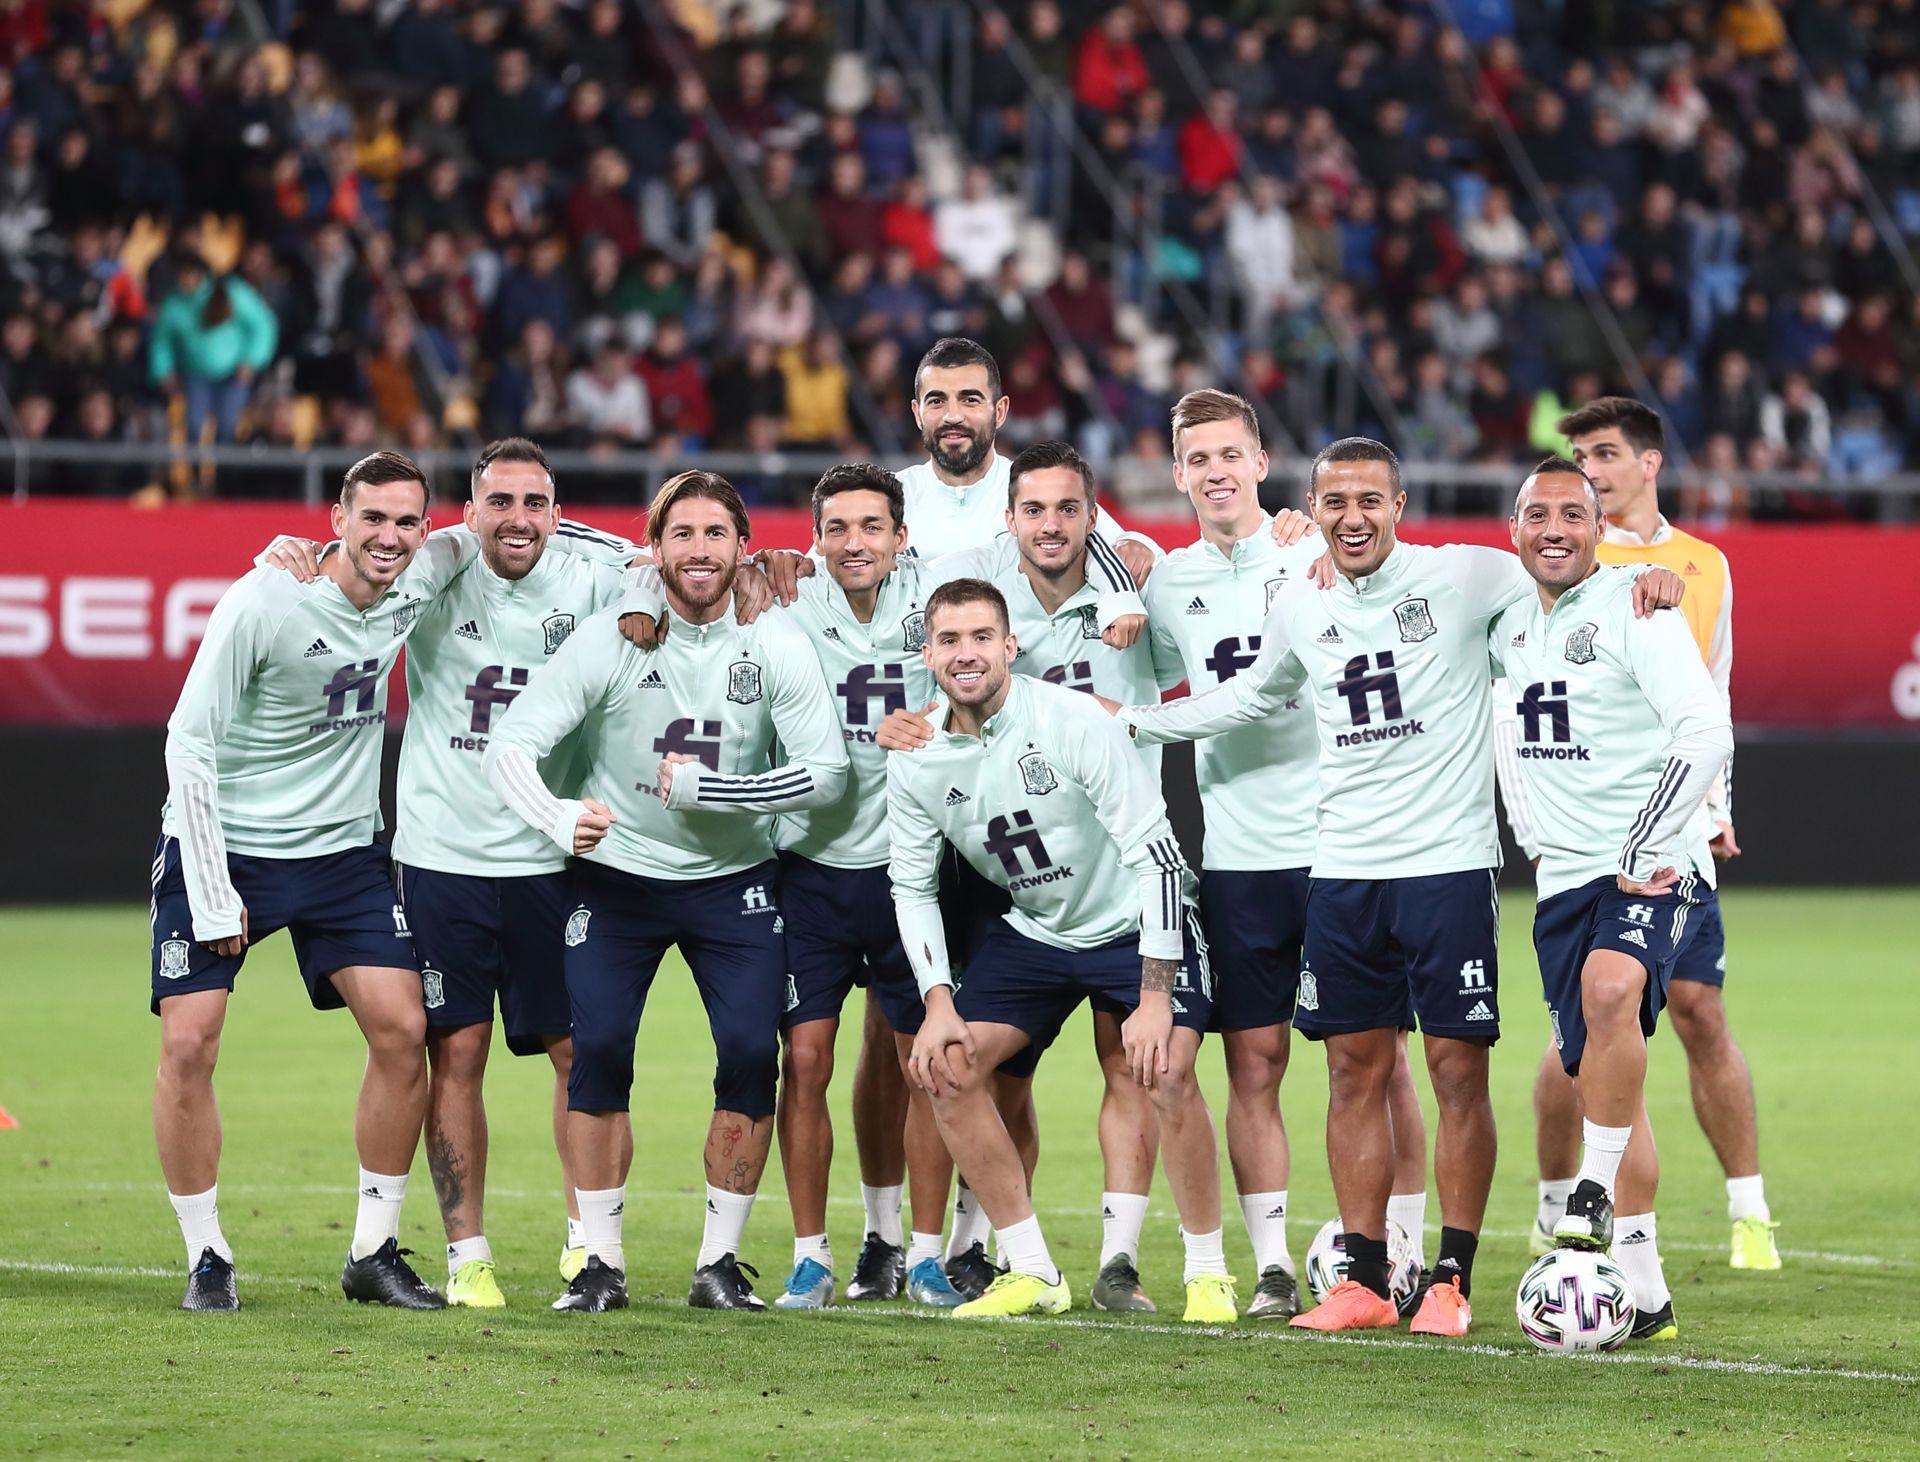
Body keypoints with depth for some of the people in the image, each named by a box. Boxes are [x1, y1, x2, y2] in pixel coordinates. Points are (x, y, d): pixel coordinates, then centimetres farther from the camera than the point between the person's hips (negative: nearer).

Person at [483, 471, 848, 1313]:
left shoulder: (776, 649, -9)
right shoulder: (608, 641, -13)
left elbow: (826, 773, -14)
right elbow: (509, 746, -16)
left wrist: (703, 788, -21)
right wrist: (560, 820, -36)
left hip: (733, 880, 1)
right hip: (616, 874, -1)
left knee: (751, 1055, -10)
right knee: (598, 1050, -12)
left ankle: (720, 1263, 3)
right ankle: (601, 1262, 0)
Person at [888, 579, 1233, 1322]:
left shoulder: (1071, 721, -25)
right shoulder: (915, 760, -9)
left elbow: (1155, 853, -24)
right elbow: (912, 885, 4)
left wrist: (1155, 996, -27)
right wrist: (939, 1002, -9)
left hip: (1134, 924, -5)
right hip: (1034, 932, 5)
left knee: (1167, 1074, -24)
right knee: (945, 1067, -7)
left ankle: (1209, 1274, -6)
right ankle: (1033, 1273, 2)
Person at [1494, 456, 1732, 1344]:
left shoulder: (1633, 607, -9)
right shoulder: (1511, 626, 13)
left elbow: (1707, 733, -18)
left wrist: (1644, 852, -21)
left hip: (1657, 871, -7)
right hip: (1565, 876, 7)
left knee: (1610, 987, -36)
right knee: (1604, 1083, 6)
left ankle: (1596, 1192, -25)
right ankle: (1643, 1294, 12)